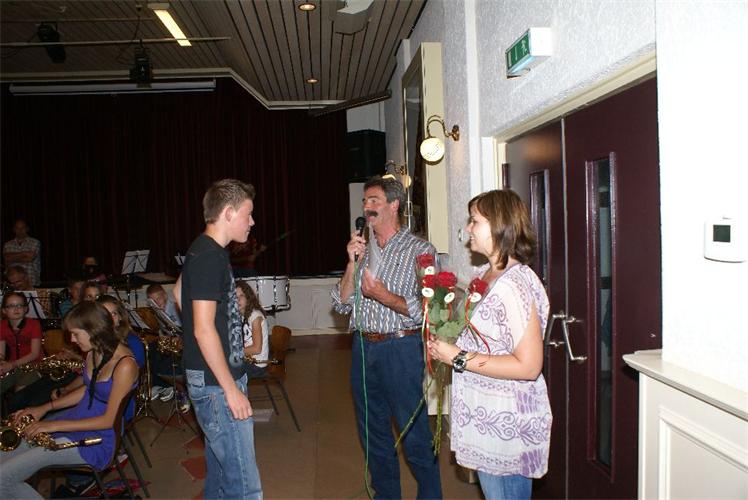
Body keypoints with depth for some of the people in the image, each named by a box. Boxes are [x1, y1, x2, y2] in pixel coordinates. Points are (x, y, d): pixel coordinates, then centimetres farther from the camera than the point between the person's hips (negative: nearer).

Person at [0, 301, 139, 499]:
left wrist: (54, 425, -18)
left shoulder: (124, 365, -25)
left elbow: (109, 420, -20)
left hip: (98, 437, -8)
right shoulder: (94, 352, 1)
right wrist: (46, 408, 5)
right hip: (78, 417, 8)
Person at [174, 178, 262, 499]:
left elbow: (179, 292, 28)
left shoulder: (204, 251, 11)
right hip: (216, 385, -10)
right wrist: (231, 389, -19)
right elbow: (204, 330, -22)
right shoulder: (209, 257, -19)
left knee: (220, 472, 19)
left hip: (216, 379, 10)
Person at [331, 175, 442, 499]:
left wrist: (381, 294, -16)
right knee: (373, 434, 18)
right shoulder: (362, 249, 10)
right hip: (363, 348, 6)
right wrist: (352, 264, -7)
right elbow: (341, 305, 4)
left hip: (400, 349, -6)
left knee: (415, 436, 4)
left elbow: (425, 310, -12)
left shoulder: (420, 250, -6)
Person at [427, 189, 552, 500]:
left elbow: (528, 366, -26)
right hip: (485, 415, 9)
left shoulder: (515, 285, -23)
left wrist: (458, 358, -22)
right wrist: (444, 343, 1)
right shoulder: (485, 274, 6)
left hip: (506, 423, -9)